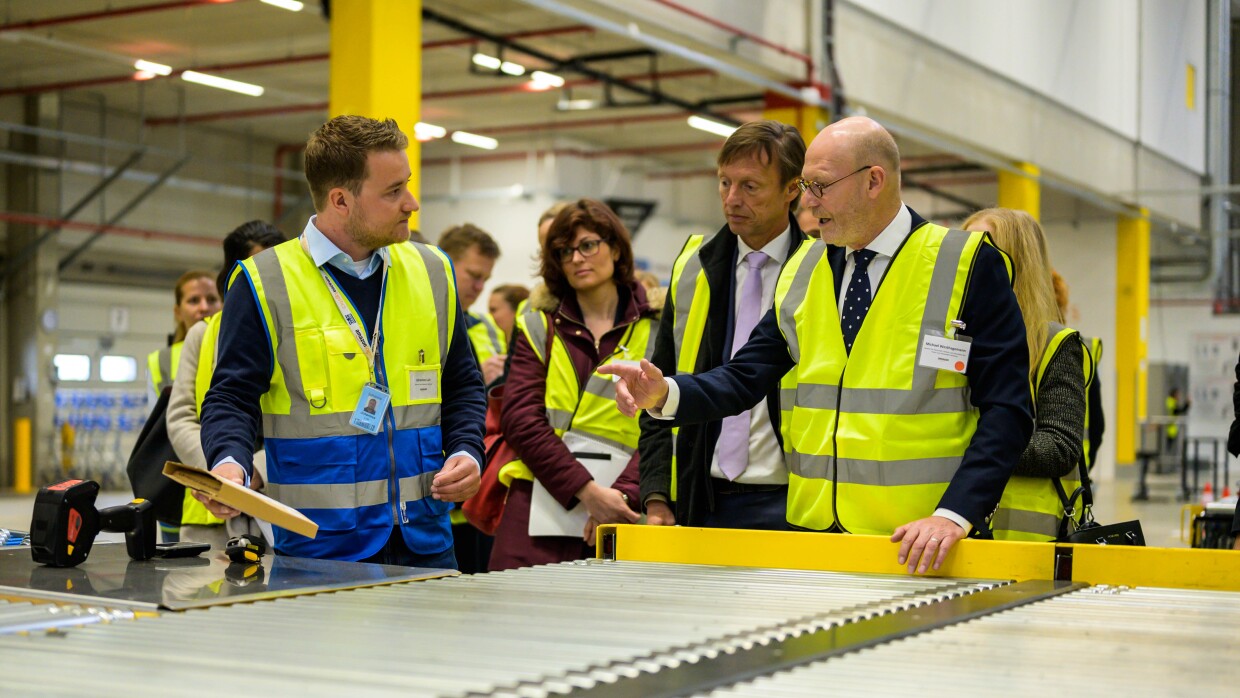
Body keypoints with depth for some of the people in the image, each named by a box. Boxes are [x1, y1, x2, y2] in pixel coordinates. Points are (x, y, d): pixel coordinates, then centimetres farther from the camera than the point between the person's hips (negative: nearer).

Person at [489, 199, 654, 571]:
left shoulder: (655, 331, 8)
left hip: (619, 511, -1)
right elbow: (520, 418, 0)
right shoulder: (538, 326, 12)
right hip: (541, 503, 1)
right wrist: (586, 490, -12)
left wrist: (622, 494, -16)